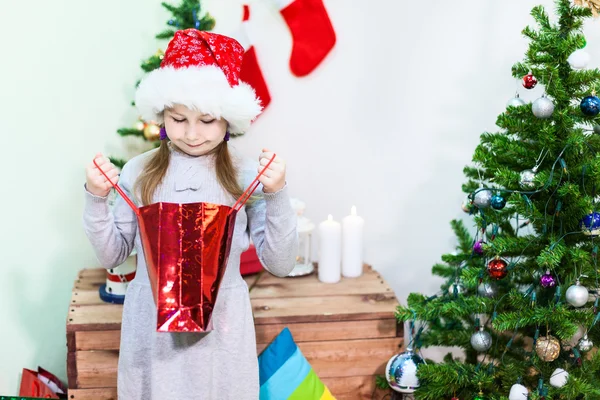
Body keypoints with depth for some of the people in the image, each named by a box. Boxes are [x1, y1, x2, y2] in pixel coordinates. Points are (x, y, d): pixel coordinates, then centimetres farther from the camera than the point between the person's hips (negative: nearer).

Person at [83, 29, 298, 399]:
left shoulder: (246, 177, -6)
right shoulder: (139, 173, -2)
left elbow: (280, 264, -5)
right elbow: (112, 256, 6)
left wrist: (277, 194, -15)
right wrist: (96, 199, -7)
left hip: (221, 325, -1)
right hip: (151, 323, 1)